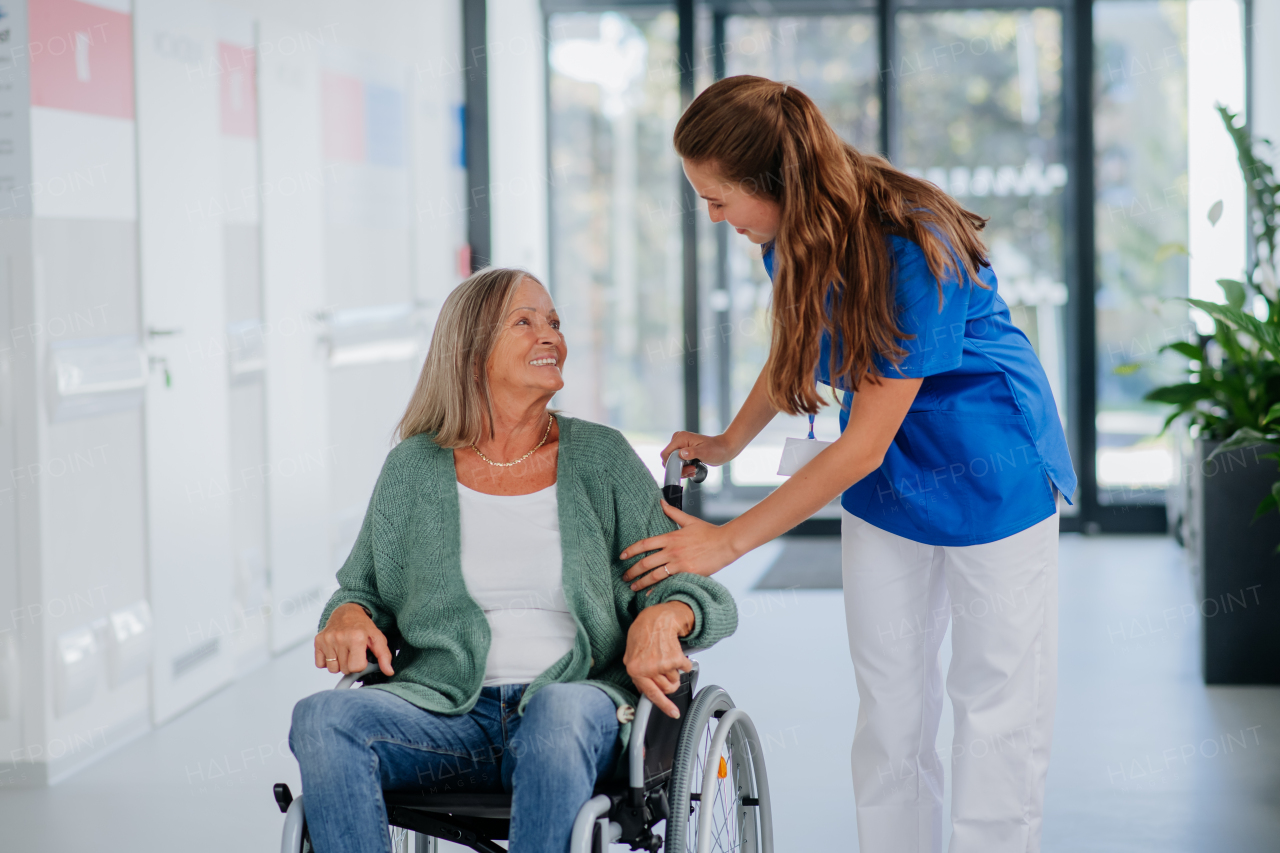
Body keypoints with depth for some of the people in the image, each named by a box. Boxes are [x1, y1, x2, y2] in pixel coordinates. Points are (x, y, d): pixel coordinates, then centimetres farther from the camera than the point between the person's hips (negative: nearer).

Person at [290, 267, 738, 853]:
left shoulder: (601, 458, 10)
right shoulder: (412, 469, 12)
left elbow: (711, 601, 10)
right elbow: (364, 589, 24)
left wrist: (664, 614, -14)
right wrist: (349, 616, 0)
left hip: (578, 702, -2)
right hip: (448, 713, 2)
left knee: (563, 708, -38)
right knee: (321, 718, -27)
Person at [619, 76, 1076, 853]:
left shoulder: (912, 252, -32)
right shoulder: (797, 233, -10)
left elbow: (863, 444, -28)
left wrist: (730, 541, -23)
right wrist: (728, 444, 11)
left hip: (987, 478, -7)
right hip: (884, 488, 7)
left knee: (997, 704, 1)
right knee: (888, 707, 9)